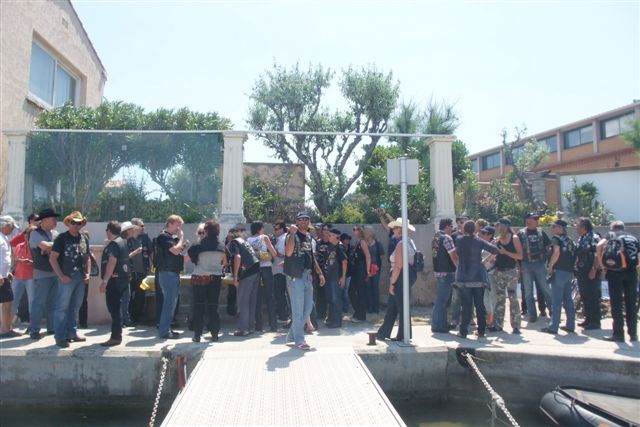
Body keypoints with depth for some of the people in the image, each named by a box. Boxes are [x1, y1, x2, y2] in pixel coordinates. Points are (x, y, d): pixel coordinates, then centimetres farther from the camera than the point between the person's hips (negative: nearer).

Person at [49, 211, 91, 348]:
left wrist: (88, 273, 7)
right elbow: (52, 258, -9)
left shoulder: (84, 238, 10)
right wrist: (61, 276, -15)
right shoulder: (62, 238, -6)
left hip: (81, 278, 6)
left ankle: (72, 332, 25)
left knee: (75, 307, 14)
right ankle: (60, 337, 3)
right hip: (67, 278, -6)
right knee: (62, 307, -2)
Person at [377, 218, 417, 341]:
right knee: (391, 306, 15)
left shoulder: (401, 244, -17)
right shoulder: (410, 242, 12)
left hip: (401, 278, -10)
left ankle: (404, 336, 13)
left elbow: (398, 267, -21)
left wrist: (392, 283, -16)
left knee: (402, 308, 2)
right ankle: (383, 333, 24)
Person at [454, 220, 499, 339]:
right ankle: (481, 331, 14)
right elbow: (495, 250, -10)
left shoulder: (459, 240, -4)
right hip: (478, 277, 1)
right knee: (480, 304, 9)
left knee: (466, 305, 2)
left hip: (463, 278, -1)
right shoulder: (479, 242, -4)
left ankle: (463, 331, 4)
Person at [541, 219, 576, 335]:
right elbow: (574, 255, 16)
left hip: (559, 271, -8)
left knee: (556, 301, -5)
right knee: (568, 300, 14)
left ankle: (553, 327, -3)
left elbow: (556, 252, -21)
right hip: (569, 272, 8)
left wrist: (550, 266, -13)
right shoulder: (569, 240, 16)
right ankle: (570, 326, 18)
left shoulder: (556, 238, -7)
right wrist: (571, 266, 18)